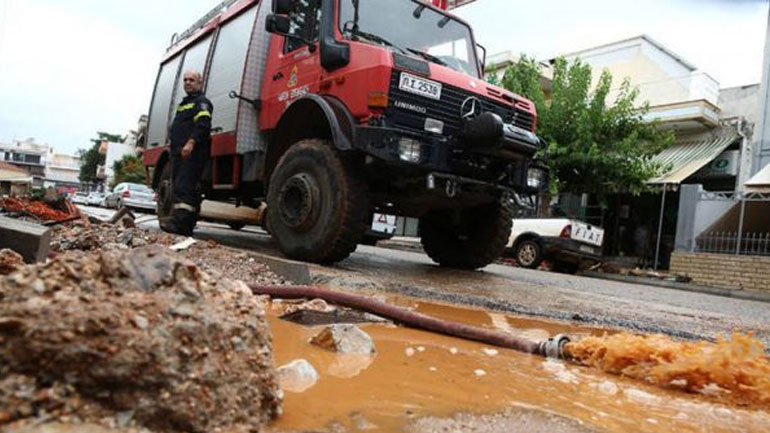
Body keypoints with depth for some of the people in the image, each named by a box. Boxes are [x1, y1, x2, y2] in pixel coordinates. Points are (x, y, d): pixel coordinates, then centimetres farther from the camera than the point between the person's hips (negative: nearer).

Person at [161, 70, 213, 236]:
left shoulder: (202, 102, -1)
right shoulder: (184, 103, 30)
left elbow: (203, 125, -18)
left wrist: (191, 143, -29)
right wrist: (174, 147, 21)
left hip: (193, 153, -10)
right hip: (179, 153, 10)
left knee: (183, 187, -20)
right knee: (177, 188, 8)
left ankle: (179, 222, -29)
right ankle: (187, 225, 11)